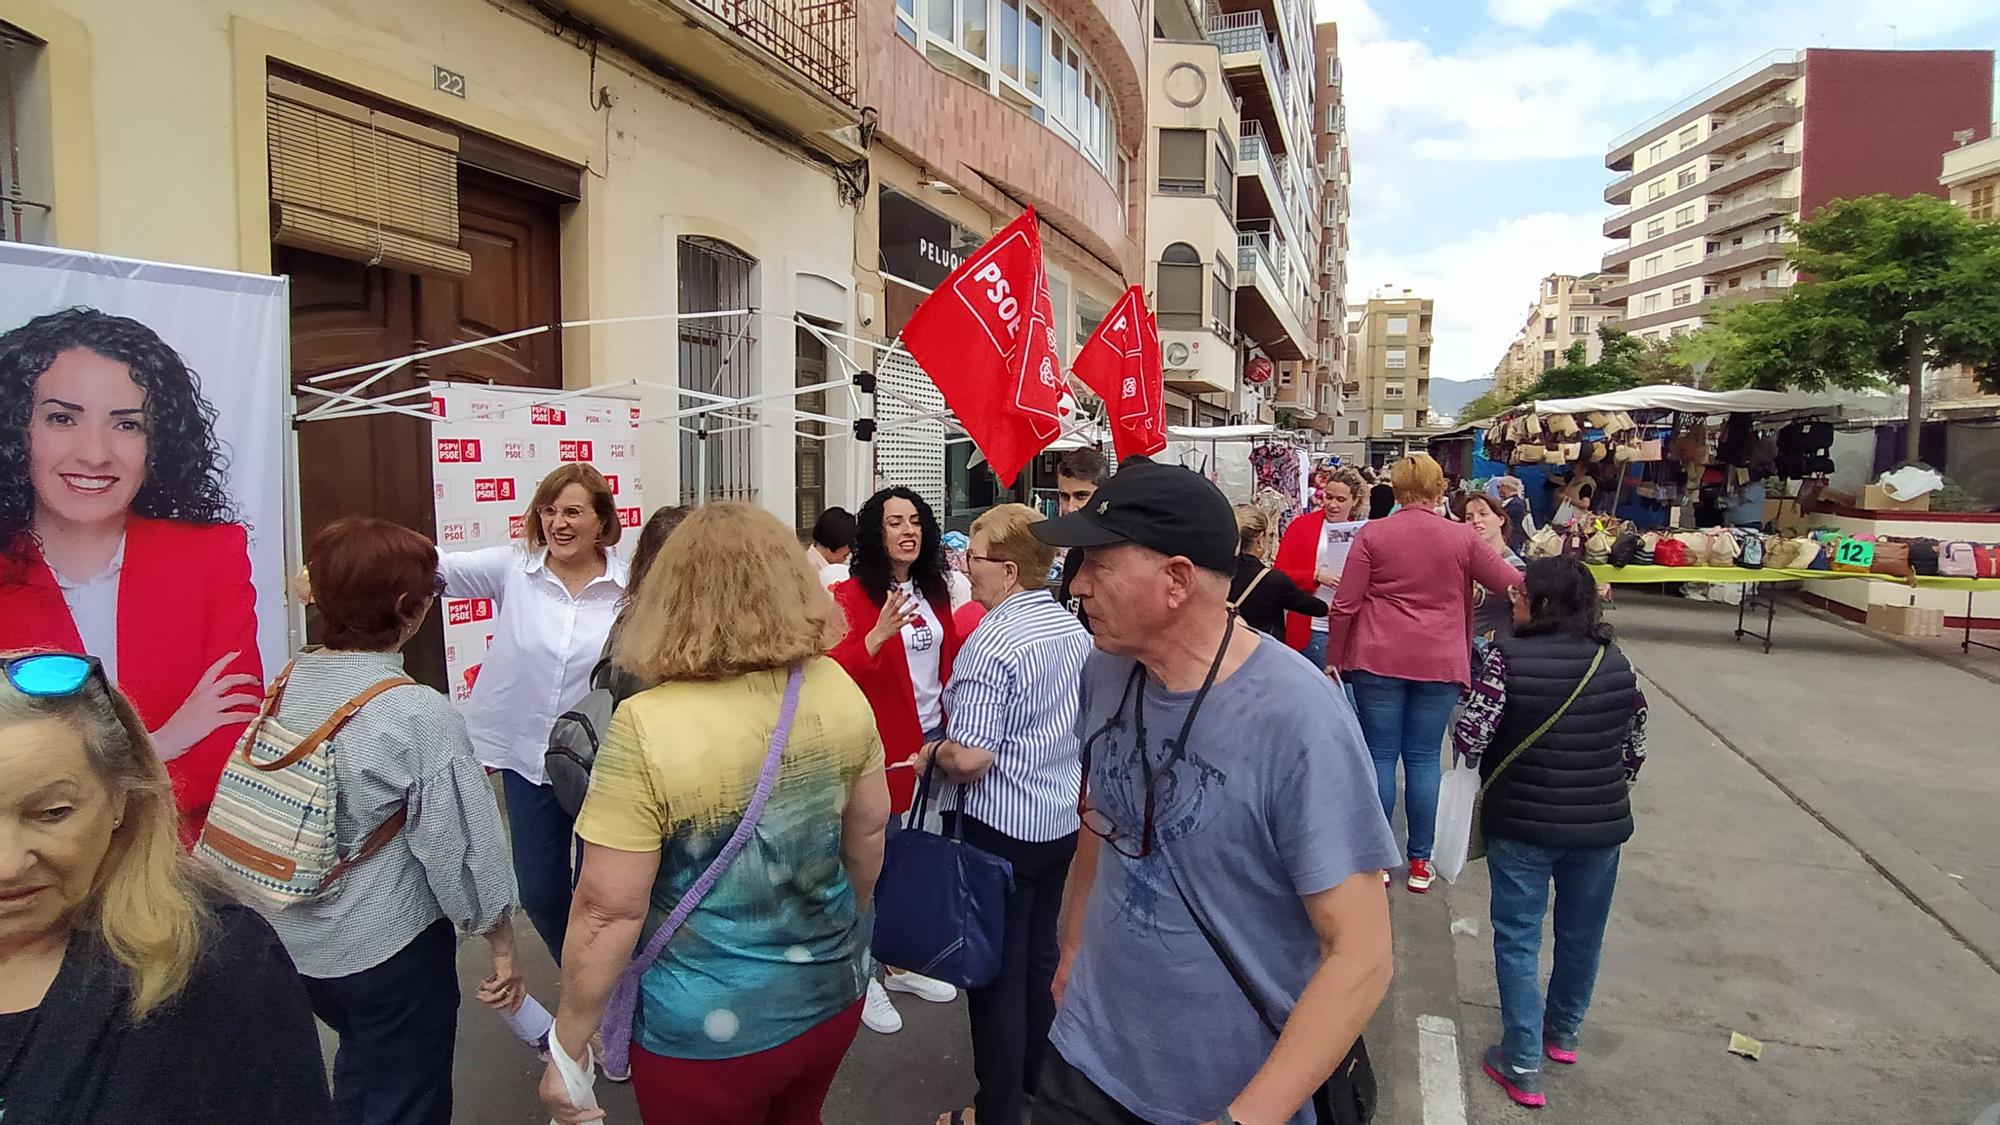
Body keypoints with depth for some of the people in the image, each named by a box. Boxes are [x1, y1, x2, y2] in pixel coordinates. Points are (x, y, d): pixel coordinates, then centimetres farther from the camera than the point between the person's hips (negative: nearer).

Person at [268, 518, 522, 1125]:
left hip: (296, 939, 6)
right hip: (390, 949, -6)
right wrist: (502, 943, -9)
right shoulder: (419, 716, -25)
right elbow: (463, 845, -22)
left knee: (360, 1066, 32)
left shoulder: (286, 684, -7)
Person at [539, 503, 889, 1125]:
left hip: (711, 1029, -4)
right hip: (832, 992, 4)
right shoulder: (839, 690, -10)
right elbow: (869, 831, 2)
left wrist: (568, 1050, -6)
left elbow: (608, 911, -20)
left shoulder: (648, 727, -24)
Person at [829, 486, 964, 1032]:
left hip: (932, 738, 7)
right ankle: (865, 978, 22)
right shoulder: (852, 596, -12)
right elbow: (834, 671, -23)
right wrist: (878, 634, -36)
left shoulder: (933, 591, 7)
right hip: (882, 746, -7)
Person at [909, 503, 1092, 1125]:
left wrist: (932, 753, -7)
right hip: (1062, 822, 8)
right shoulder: (1074, 627, 1)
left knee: (998, 970, 7)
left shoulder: (992, 642, -24)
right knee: (1042, 955, 22)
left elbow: (971, 759, -26)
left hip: (999, 830, -8)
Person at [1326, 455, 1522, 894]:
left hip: (1378, 660, -1)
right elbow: (1512, 585, 7)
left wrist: (1334, 656, 4)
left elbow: (1345, 605, -6)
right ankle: (1420, 862, 17)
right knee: (1424, 758, 9)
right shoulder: (1462, 537, -2)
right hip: (1440, 662, 1)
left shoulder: (1372, 534, -4)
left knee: (1380, 754, 7)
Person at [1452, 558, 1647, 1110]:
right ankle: (1562, 1032, 42)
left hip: (1521, 824, -4)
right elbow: (1636, 744, 7)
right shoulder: (1616, 662, -2)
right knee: (1582, 935, 21)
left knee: (1518, 939, 8)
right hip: (1600, 825, 4)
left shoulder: (1507, 658, -16)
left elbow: (1469, 739, -19)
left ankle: (1523, 1065, 12)